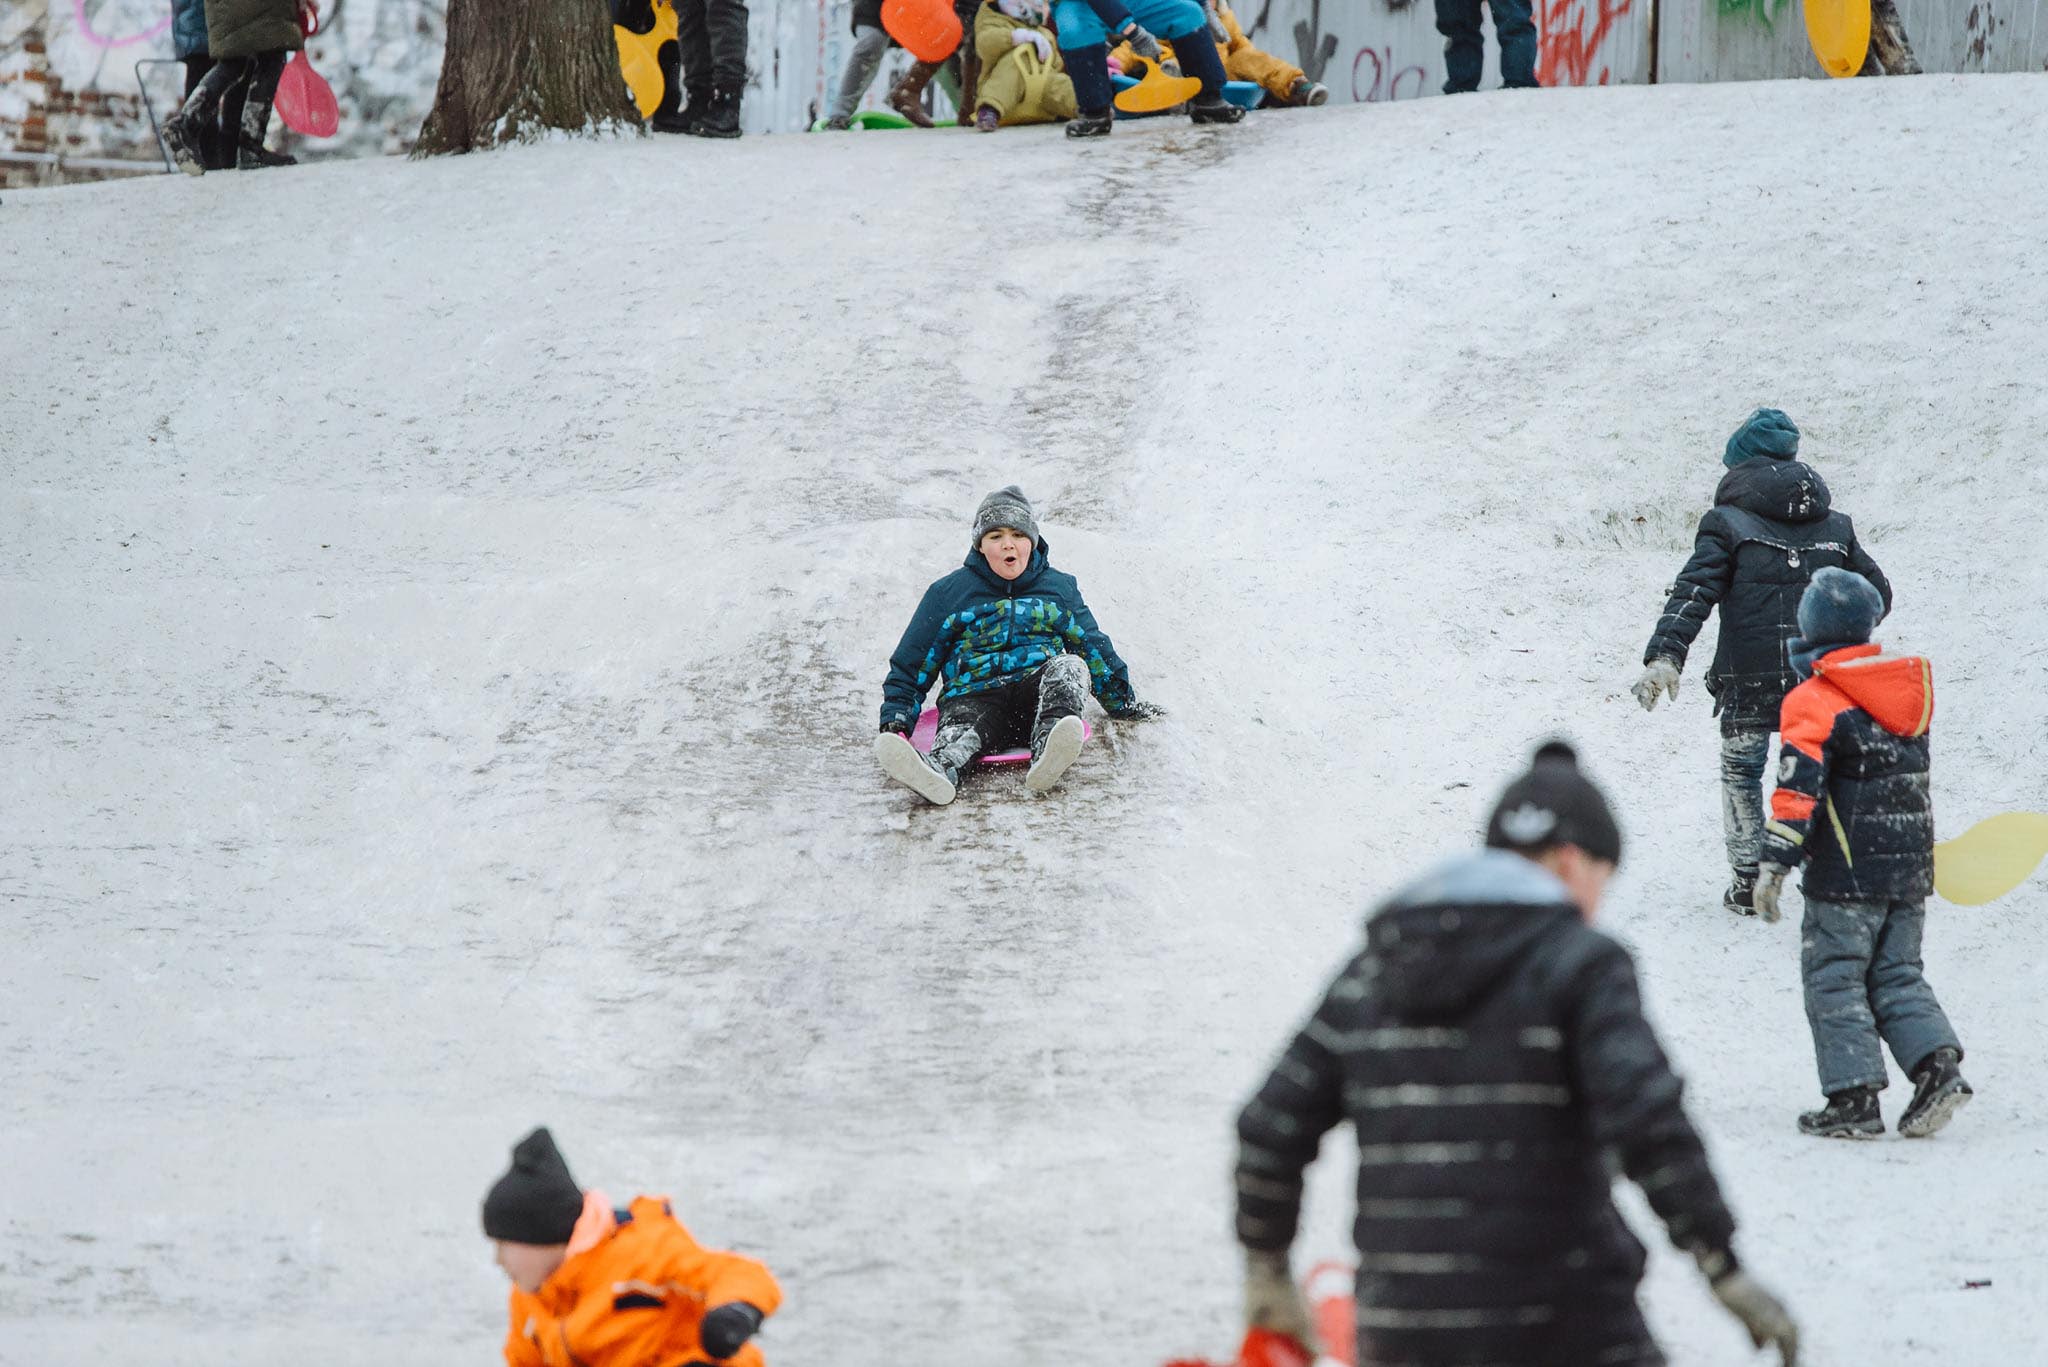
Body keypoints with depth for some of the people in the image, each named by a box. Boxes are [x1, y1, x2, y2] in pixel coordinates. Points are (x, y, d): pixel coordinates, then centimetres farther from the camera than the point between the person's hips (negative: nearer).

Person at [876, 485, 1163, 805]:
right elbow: (912, 663, 14)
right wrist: (896, 720, 3)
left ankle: (1048, 755, -58)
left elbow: (1094, 649, 28)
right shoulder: (949, 592, 14)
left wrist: (1124, 704, 28)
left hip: (1041, 690, 1)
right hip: (975, 697, -1)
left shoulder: (1059, 588, 19)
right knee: (960, 733, -36)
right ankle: (939, 769, -74)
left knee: (1069, 666, -31)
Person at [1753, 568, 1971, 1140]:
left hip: (1847, 873, -7)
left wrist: (1775, 862, -16)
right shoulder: (1910, 690, 12)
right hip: (1912, 869, 7)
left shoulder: (1812, 701, -11)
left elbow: (1799, 788, -17)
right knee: (1896, 975, 14)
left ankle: (1855, 1098, -3)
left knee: (1834, 980, 2)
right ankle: (1938, 1065, -4)